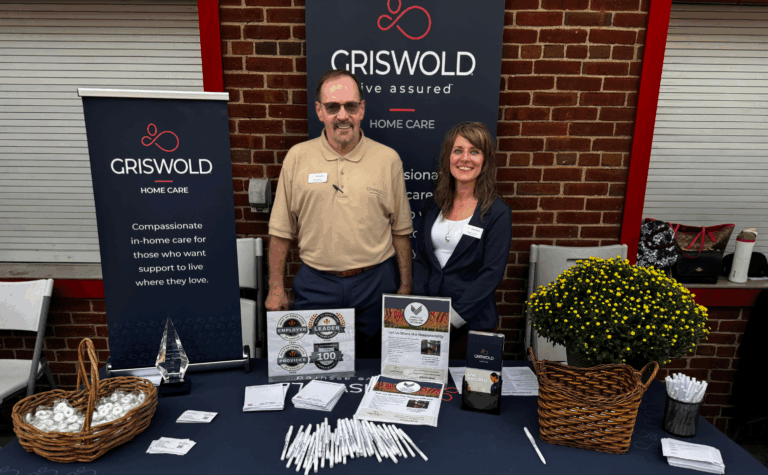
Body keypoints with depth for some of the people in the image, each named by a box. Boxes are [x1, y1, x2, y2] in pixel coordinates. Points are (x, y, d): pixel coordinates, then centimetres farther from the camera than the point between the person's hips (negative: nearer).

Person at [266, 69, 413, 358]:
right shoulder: (298, 157, 0)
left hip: (375, 282, 0)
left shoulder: (388, 159, -1)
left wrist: (406, 286, 4)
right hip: (315, 284, 0)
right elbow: (281, 230, 4)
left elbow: (401, 230, 4)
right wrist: (276, 288, 3)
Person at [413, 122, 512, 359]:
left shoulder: (497, 212, -7)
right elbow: (421, 258, 8)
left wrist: (453, 317, -17)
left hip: (470, 321, -3)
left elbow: (491, 274, -12)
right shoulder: (432, 206, 7)